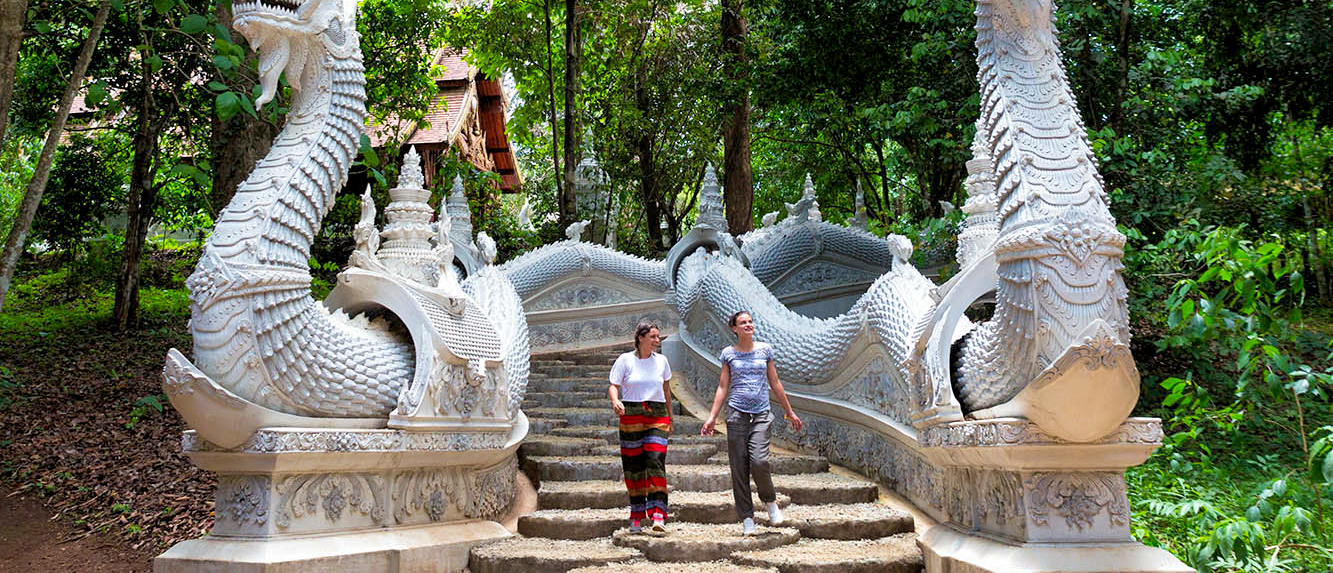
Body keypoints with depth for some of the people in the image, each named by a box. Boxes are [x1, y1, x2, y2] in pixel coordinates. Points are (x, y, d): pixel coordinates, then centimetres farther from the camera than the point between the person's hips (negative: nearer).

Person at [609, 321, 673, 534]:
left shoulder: (661, 361, 10)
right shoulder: (625, 360, 2)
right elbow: (613, 386, -1)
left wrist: (670, 417, 25)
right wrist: (615, 401, -23)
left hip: (657, 416, 1)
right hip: (631, 416, -1)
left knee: (656, 461, -13)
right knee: (633, 465, 3)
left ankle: (658, 513, -16)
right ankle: (637, 514, 16)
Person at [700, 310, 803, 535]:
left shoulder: (765, 350, 9)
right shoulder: (728, 353, 7)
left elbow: (775, 384, 15)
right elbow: (723, 387, 8)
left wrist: (790, 412, 17)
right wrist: (712, 417, 2)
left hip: (761, 415, 0)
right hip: (737, 415, 0)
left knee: (759, 461, -18)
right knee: (739, 468, -1)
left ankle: (770, 501, 10)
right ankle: (746, 519, 8)